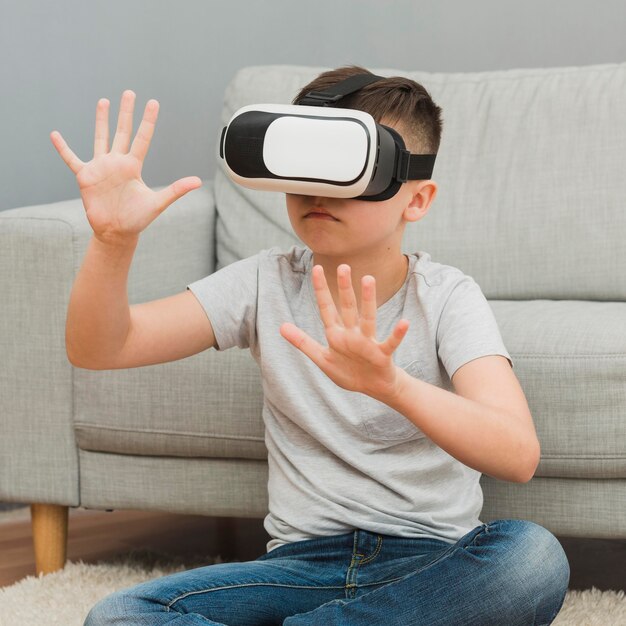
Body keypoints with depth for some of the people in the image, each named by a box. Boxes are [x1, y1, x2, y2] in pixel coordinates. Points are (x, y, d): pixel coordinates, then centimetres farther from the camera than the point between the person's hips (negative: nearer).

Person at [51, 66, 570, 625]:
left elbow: (517, 455, -26)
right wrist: (114, 240, -26)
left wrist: (391, 384, -45)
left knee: (534, 556, -36)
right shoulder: (267, 282, 2)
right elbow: (96, 349, -5)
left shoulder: (446, 297, -8)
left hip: (433, 562, -1)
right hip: (306, 558, 1)